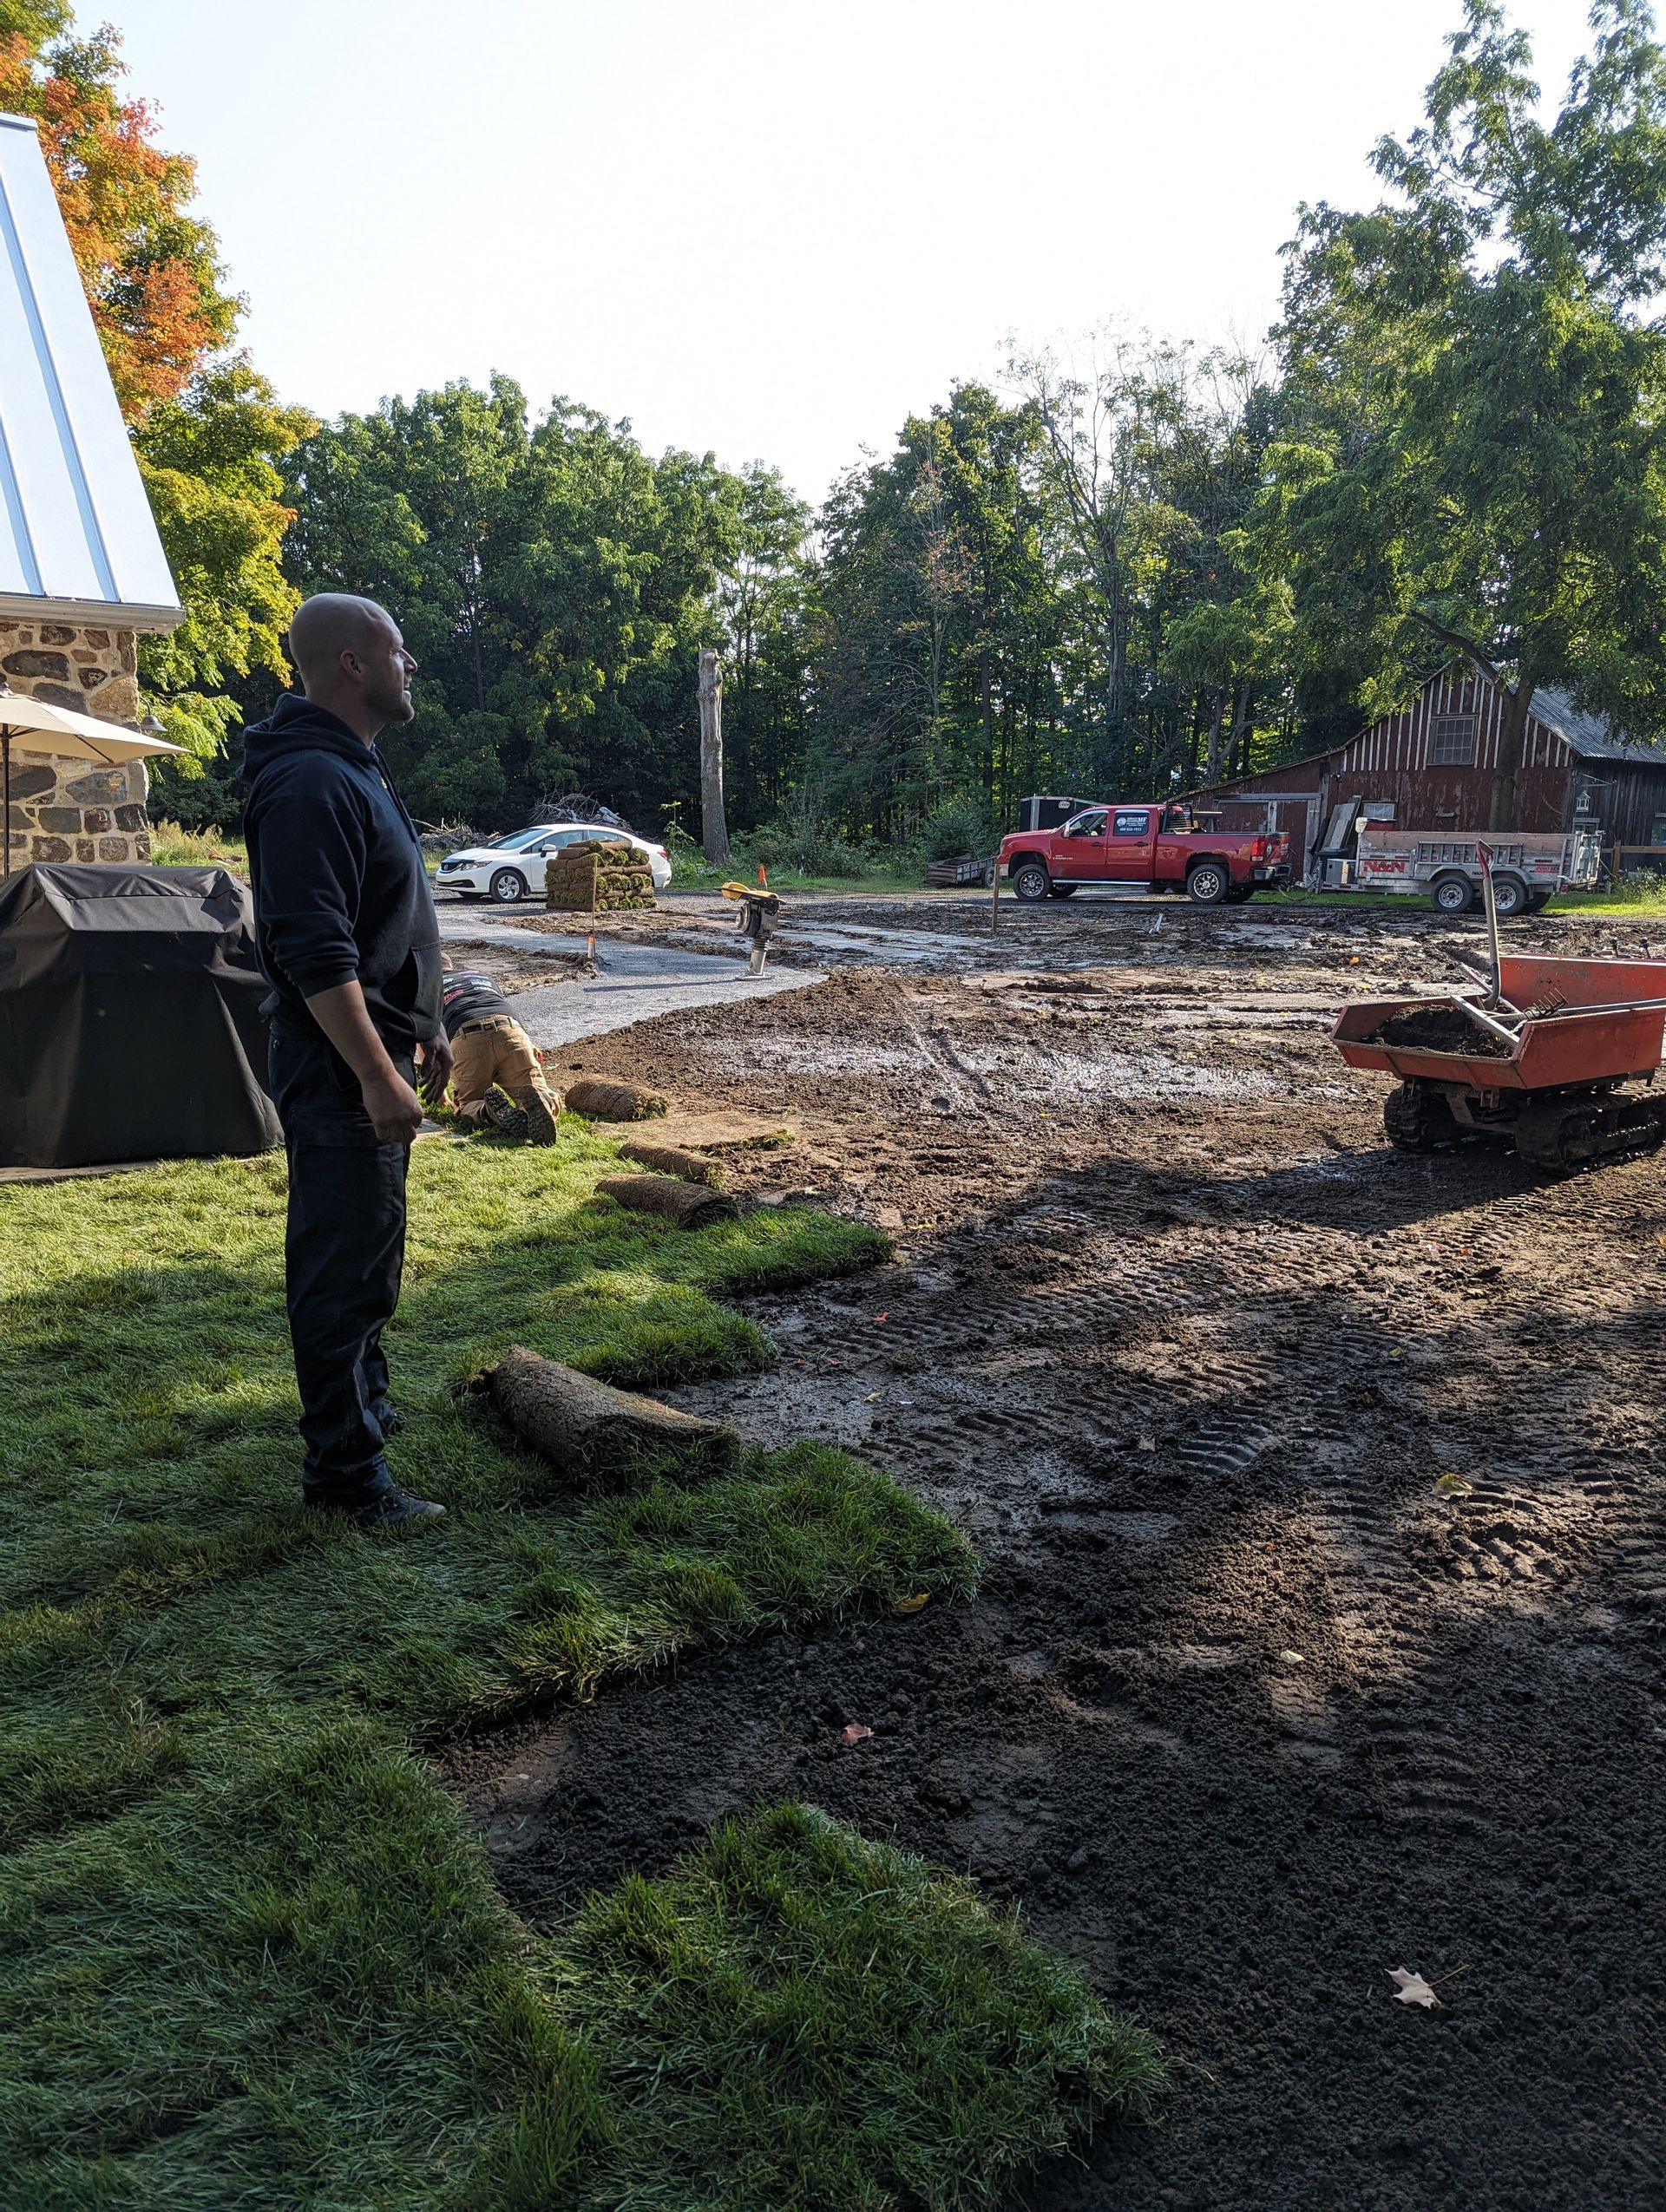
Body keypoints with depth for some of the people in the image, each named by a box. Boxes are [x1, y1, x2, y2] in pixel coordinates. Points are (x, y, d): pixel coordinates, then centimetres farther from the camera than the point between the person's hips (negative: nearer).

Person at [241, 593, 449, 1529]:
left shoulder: (357, 769, 15)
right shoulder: (311, 783, -19)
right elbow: (315, 952, -25)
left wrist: (423, 1028, 23)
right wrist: (377, 1074, -26)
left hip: (375, 1049, 11)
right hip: (340, 1067, -11)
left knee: (367, 1251, 21)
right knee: (349, 1267, -3)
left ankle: (366, 1403, 37)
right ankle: (344, 1469, 7)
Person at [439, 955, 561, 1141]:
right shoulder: (483, 976, 40)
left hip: (467, 1040, -2)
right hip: (511, 1031, 2)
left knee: (467, 1106, 16)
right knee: (550, 1104, 6)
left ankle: (492, 1110, -19)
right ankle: (536, 1101, -31)